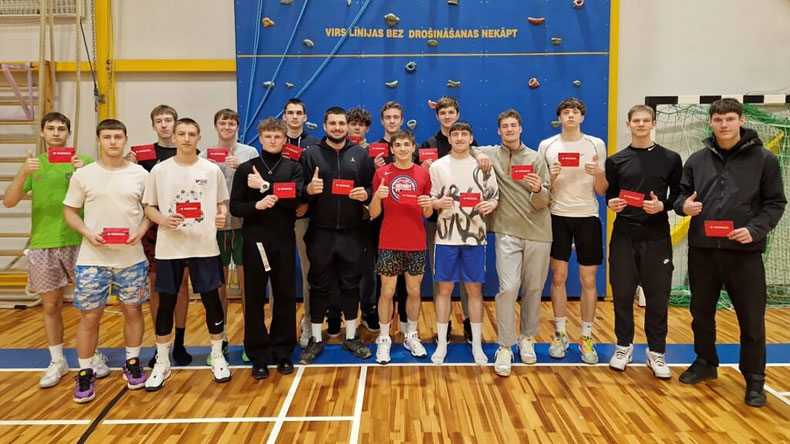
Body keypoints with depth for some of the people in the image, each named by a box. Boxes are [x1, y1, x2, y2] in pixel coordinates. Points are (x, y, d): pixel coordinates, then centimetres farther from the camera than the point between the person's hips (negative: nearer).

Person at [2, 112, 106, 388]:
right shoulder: (33, 164, 7)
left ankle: (95, 355, 20)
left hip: (77, 242, -2)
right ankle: (57, 362, 23)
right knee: (51, 306, 10)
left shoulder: (83, 162, 1)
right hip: (42, 244, 2)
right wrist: (23, 173, -18)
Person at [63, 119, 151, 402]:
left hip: (132, 258, 1)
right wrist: (88, 233, -13)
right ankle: (85, 374, 18)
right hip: (93, 259, -1)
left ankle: (132, 364, 28)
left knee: (132, 311, 10)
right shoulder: (83, 175, 0)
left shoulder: (140, 174, 2)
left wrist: (141, 231, -11)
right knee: (89, 316, 3)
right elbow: (70, 211, 4)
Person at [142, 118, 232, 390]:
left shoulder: (212, 170, 2)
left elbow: (222, 203, 9)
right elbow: (148, 207, 5)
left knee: (211, 300, 6)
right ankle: (162, 363, 23)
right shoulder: (160, 170, 1)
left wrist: (222, 215, -13)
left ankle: (217, 357, 23)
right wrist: (163, 220, -15)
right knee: (166, 304, 8)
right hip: (169, 247, 0)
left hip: (205, 246, 0)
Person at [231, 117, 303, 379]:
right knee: (254, 298, 4)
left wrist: (265, 186, -14)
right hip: (255, 240, 0)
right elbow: (235, 206, 0)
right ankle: (258, 355, 15)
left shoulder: (293, 168, 6)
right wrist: (256, 205, -19)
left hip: (284, 240, 0)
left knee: (285, 296, 6)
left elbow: (296, 199, -10)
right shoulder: (246, 169, 5)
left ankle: (283, 352, 19)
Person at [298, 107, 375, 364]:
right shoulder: (311, 154, 3)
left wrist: (366, 194, -15)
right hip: (320, 233, -1)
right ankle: (316, 340, 20)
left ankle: (351, 337, 24)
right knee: (319, 287, 7)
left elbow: (372, 188, 7)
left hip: (351, 233, 1)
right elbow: (299, 194, 0)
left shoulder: (361, 154, 7)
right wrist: (309, 190, -22)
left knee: (350, 285, 10)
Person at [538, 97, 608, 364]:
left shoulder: (596, 145, 3)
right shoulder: (547, 146, 4)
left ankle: (586, 338, 16)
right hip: (558, 217, 0)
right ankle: (560, 335, 18)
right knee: (558, 277, 5)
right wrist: (551, 177, -15)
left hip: (587, 217, 0)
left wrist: (599, 174, -17)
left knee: (588, 280, 3)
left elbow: (601, 191, 4)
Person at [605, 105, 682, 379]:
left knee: (658, 296, 4)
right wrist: (612, 203, -11)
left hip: (657, 238, -1)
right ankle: (624, 346, 22)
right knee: (622, 294, 5)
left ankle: (656, 352, 19)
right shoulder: (616, 160, 7)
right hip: (624, 236, 1)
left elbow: (679, 196, 5)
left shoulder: (670, 159, 4)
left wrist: (663, 206, -14)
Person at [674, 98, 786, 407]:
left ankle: (754, 379, 19)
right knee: (702, 313, 14)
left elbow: (775, 203, 0)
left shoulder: (764, 159, 0)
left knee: (752, 319, 4)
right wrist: (683, 205, -10)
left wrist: (755, 230, -16)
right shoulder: (697, 160, 8)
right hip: (702, 250, 3)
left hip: (744, 251, -3)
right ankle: (705, 363, 33)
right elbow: (681, 194, 13)